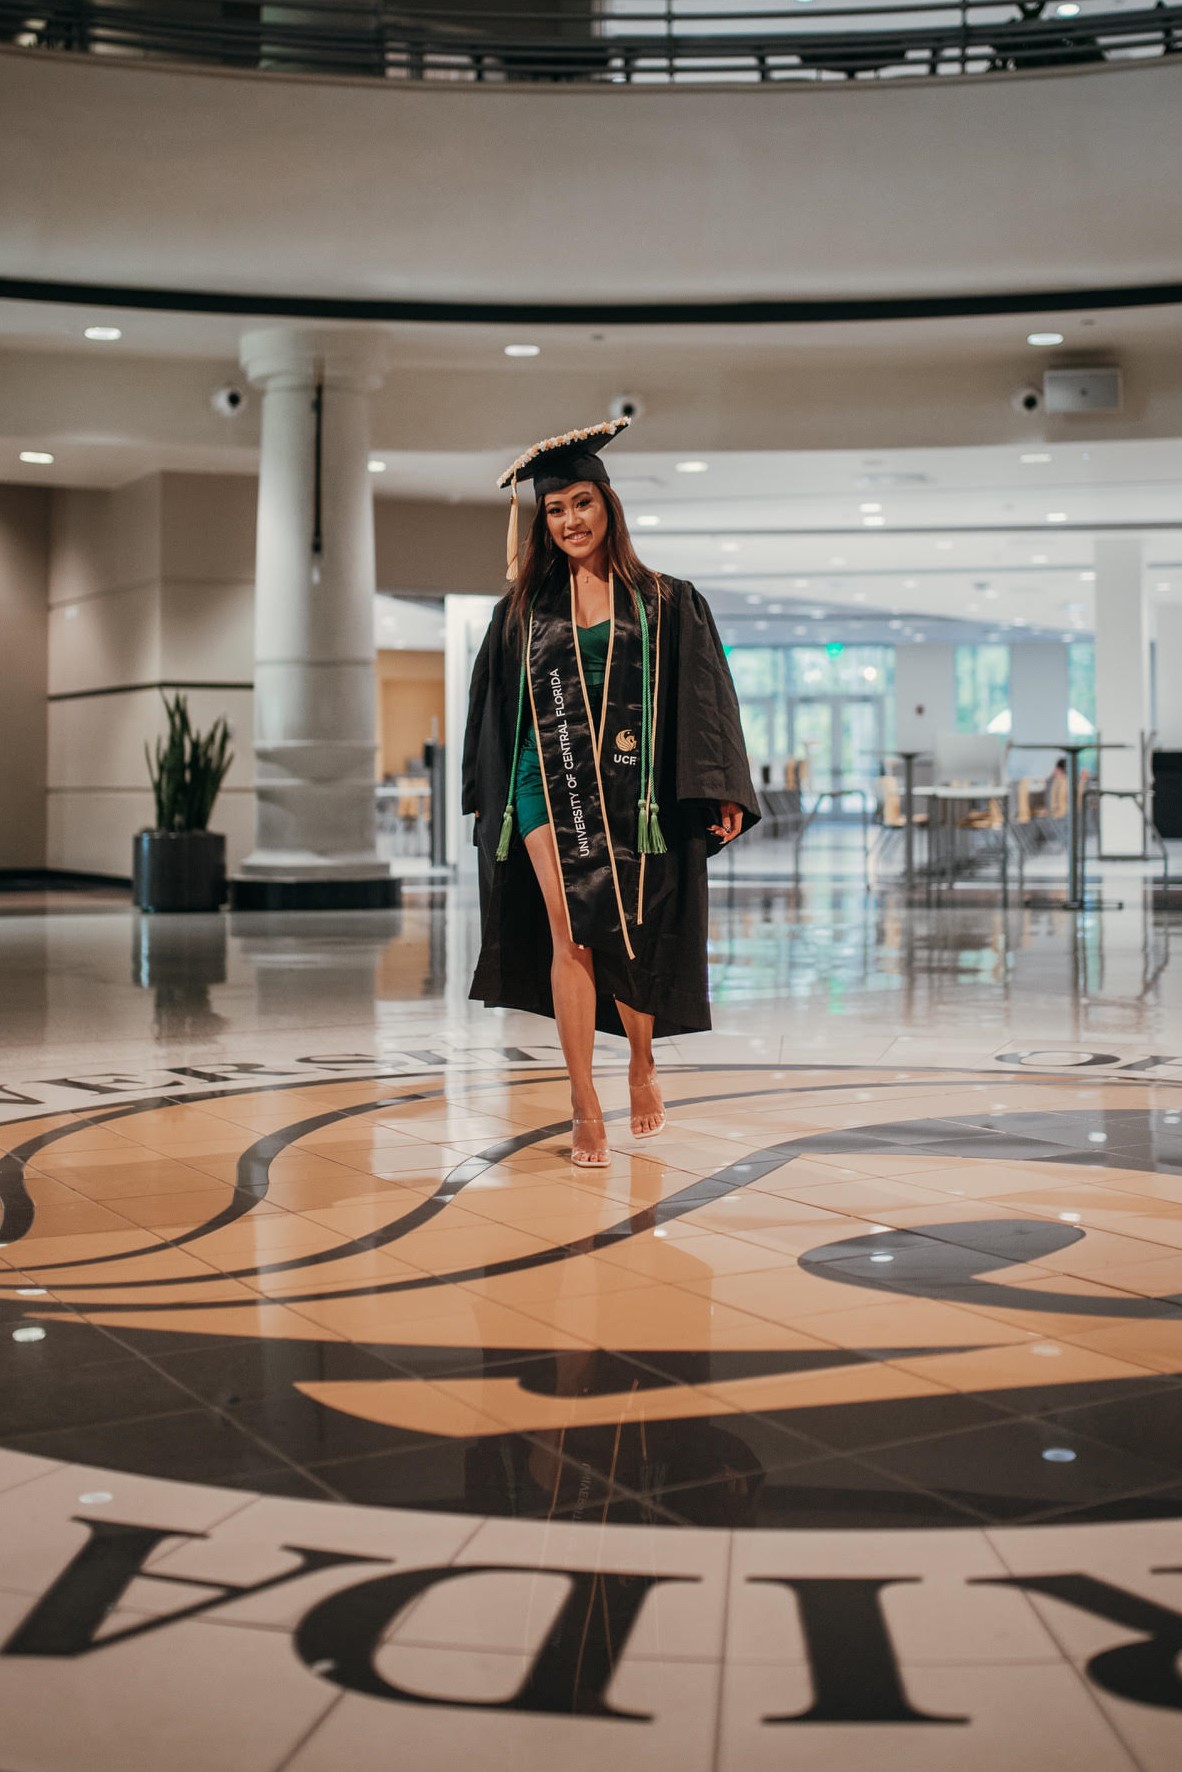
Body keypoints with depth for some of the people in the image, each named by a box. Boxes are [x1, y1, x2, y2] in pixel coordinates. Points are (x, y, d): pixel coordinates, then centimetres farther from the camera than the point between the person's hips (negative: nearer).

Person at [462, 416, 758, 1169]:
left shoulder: (665, 603, 6)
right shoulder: (524, 608, 10)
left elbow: (704, 704, 2)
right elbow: (497, 710, 14)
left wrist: (724, 793, -8)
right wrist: (488, 797, 11)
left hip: (631, 792, -1)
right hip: (550, 788, 1)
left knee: (627, 939, 3)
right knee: (570, 936, -8)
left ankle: (643, 1066, 31)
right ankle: (586, 1108, -3)